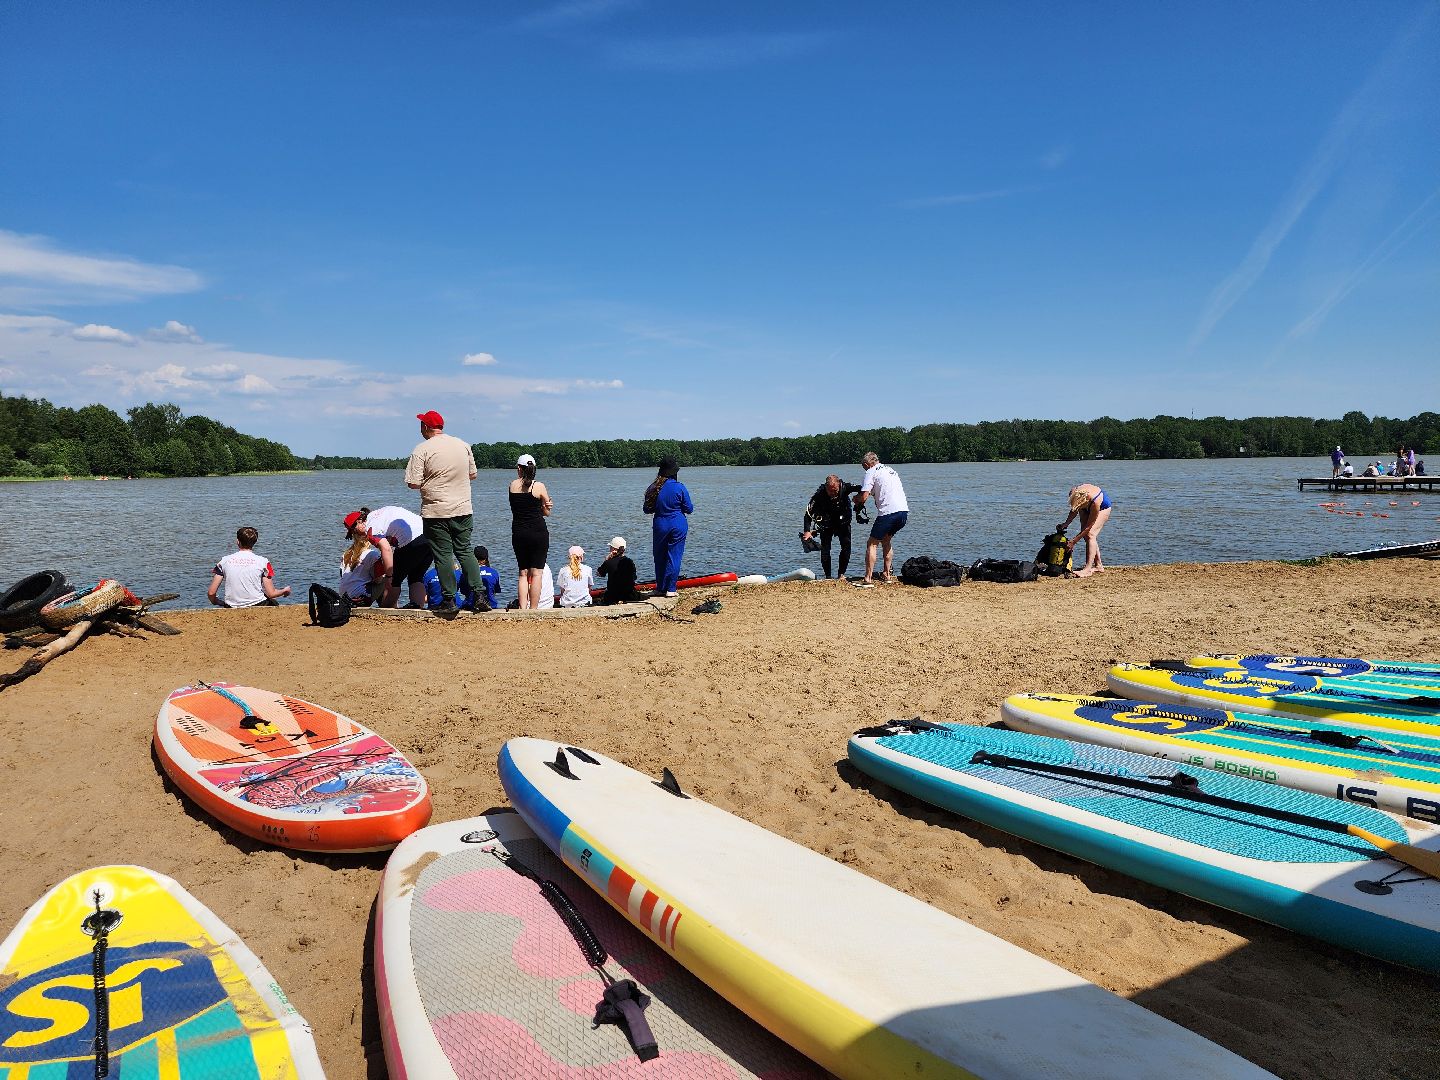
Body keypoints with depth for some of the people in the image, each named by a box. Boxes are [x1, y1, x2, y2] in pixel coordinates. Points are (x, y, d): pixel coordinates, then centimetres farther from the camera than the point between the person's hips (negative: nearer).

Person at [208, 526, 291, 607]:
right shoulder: (262, 561, -7)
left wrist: (217, 603, 21)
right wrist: (285, 591, 14)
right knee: (273, 603, 31)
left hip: (232, 608, 1)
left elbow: (211, 593, -2)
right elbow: (271, 594, -7)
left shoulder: (224, 561, -1)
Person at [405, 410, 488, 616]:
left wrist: (429, 482, 7)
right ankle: (479, 594, 5)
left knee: (443, 556, 3)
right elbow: (472, 474, 13)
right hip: (463, 509, 4)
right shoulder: (463, 445, 5)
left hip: (436, 512, -4)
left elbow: (413, 484, -13)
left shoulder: (422, 450, -10)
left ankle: (448, 601, 5)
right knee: (465, 551, 12)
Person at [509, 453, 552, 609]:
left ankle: (523, 608, 3)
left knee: (523, 573, 11)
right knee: (536, 573, 0)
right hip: (538, 533, -3)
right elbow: (547, 512, 2)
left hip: (518, 533, 3)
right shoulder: (539, 486, -5)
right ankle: (533, 609, -3)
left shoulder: (513, 485, 4)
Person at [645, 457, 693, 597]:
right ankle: (671, 589, 1)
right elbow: (689, 509, -4)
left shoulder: (653, 488, -2)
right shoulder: (680, 488, -10)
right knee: (674, 556, 2)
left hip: (660, 525, 2)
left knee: (659, 557, 13)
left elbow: (647, 510, 5)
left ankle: (660, 588, 18)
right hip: (678, 526, -2)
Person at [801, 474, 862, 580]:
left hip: (843, 521, 1)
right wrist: (807, 531, -31)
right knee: (825, 548, -7)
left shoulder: (845, 488, -26)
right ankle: (828, 576, 2)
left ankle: (841, 574, 0)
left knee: (846, 545, -11)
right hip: (826, 522, -1)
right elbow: (809, 512, -22)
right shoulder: (820, 494, -27)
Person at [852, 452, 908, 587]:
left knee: (872, 544, 0)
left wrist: (856, 499, 14)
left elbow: (864, 496, -8)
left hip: (888, 512, -8)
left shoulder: (871, 472, 0)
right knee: (886, 540, 26)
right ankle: (887, 575, 26)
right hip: (904, 511, 8)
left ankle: (868, 579, -6)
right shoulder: (890, 469, 24)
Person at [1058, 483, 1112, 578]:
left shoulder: (1095, 502, -43)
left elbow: (1088, 526, -32)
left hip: (1103, 507, -6)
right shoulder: (1073, 493, -32)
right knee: (1085, 534, -2)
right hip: (1087, 507, 6)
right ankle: (1098, 565, 12)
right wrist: (1066, 523, -21)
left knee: (1090, 534, -21)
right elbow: (1074, 510, -9)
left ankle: (1088, 569, -26)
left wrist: (1073, 542, -31)